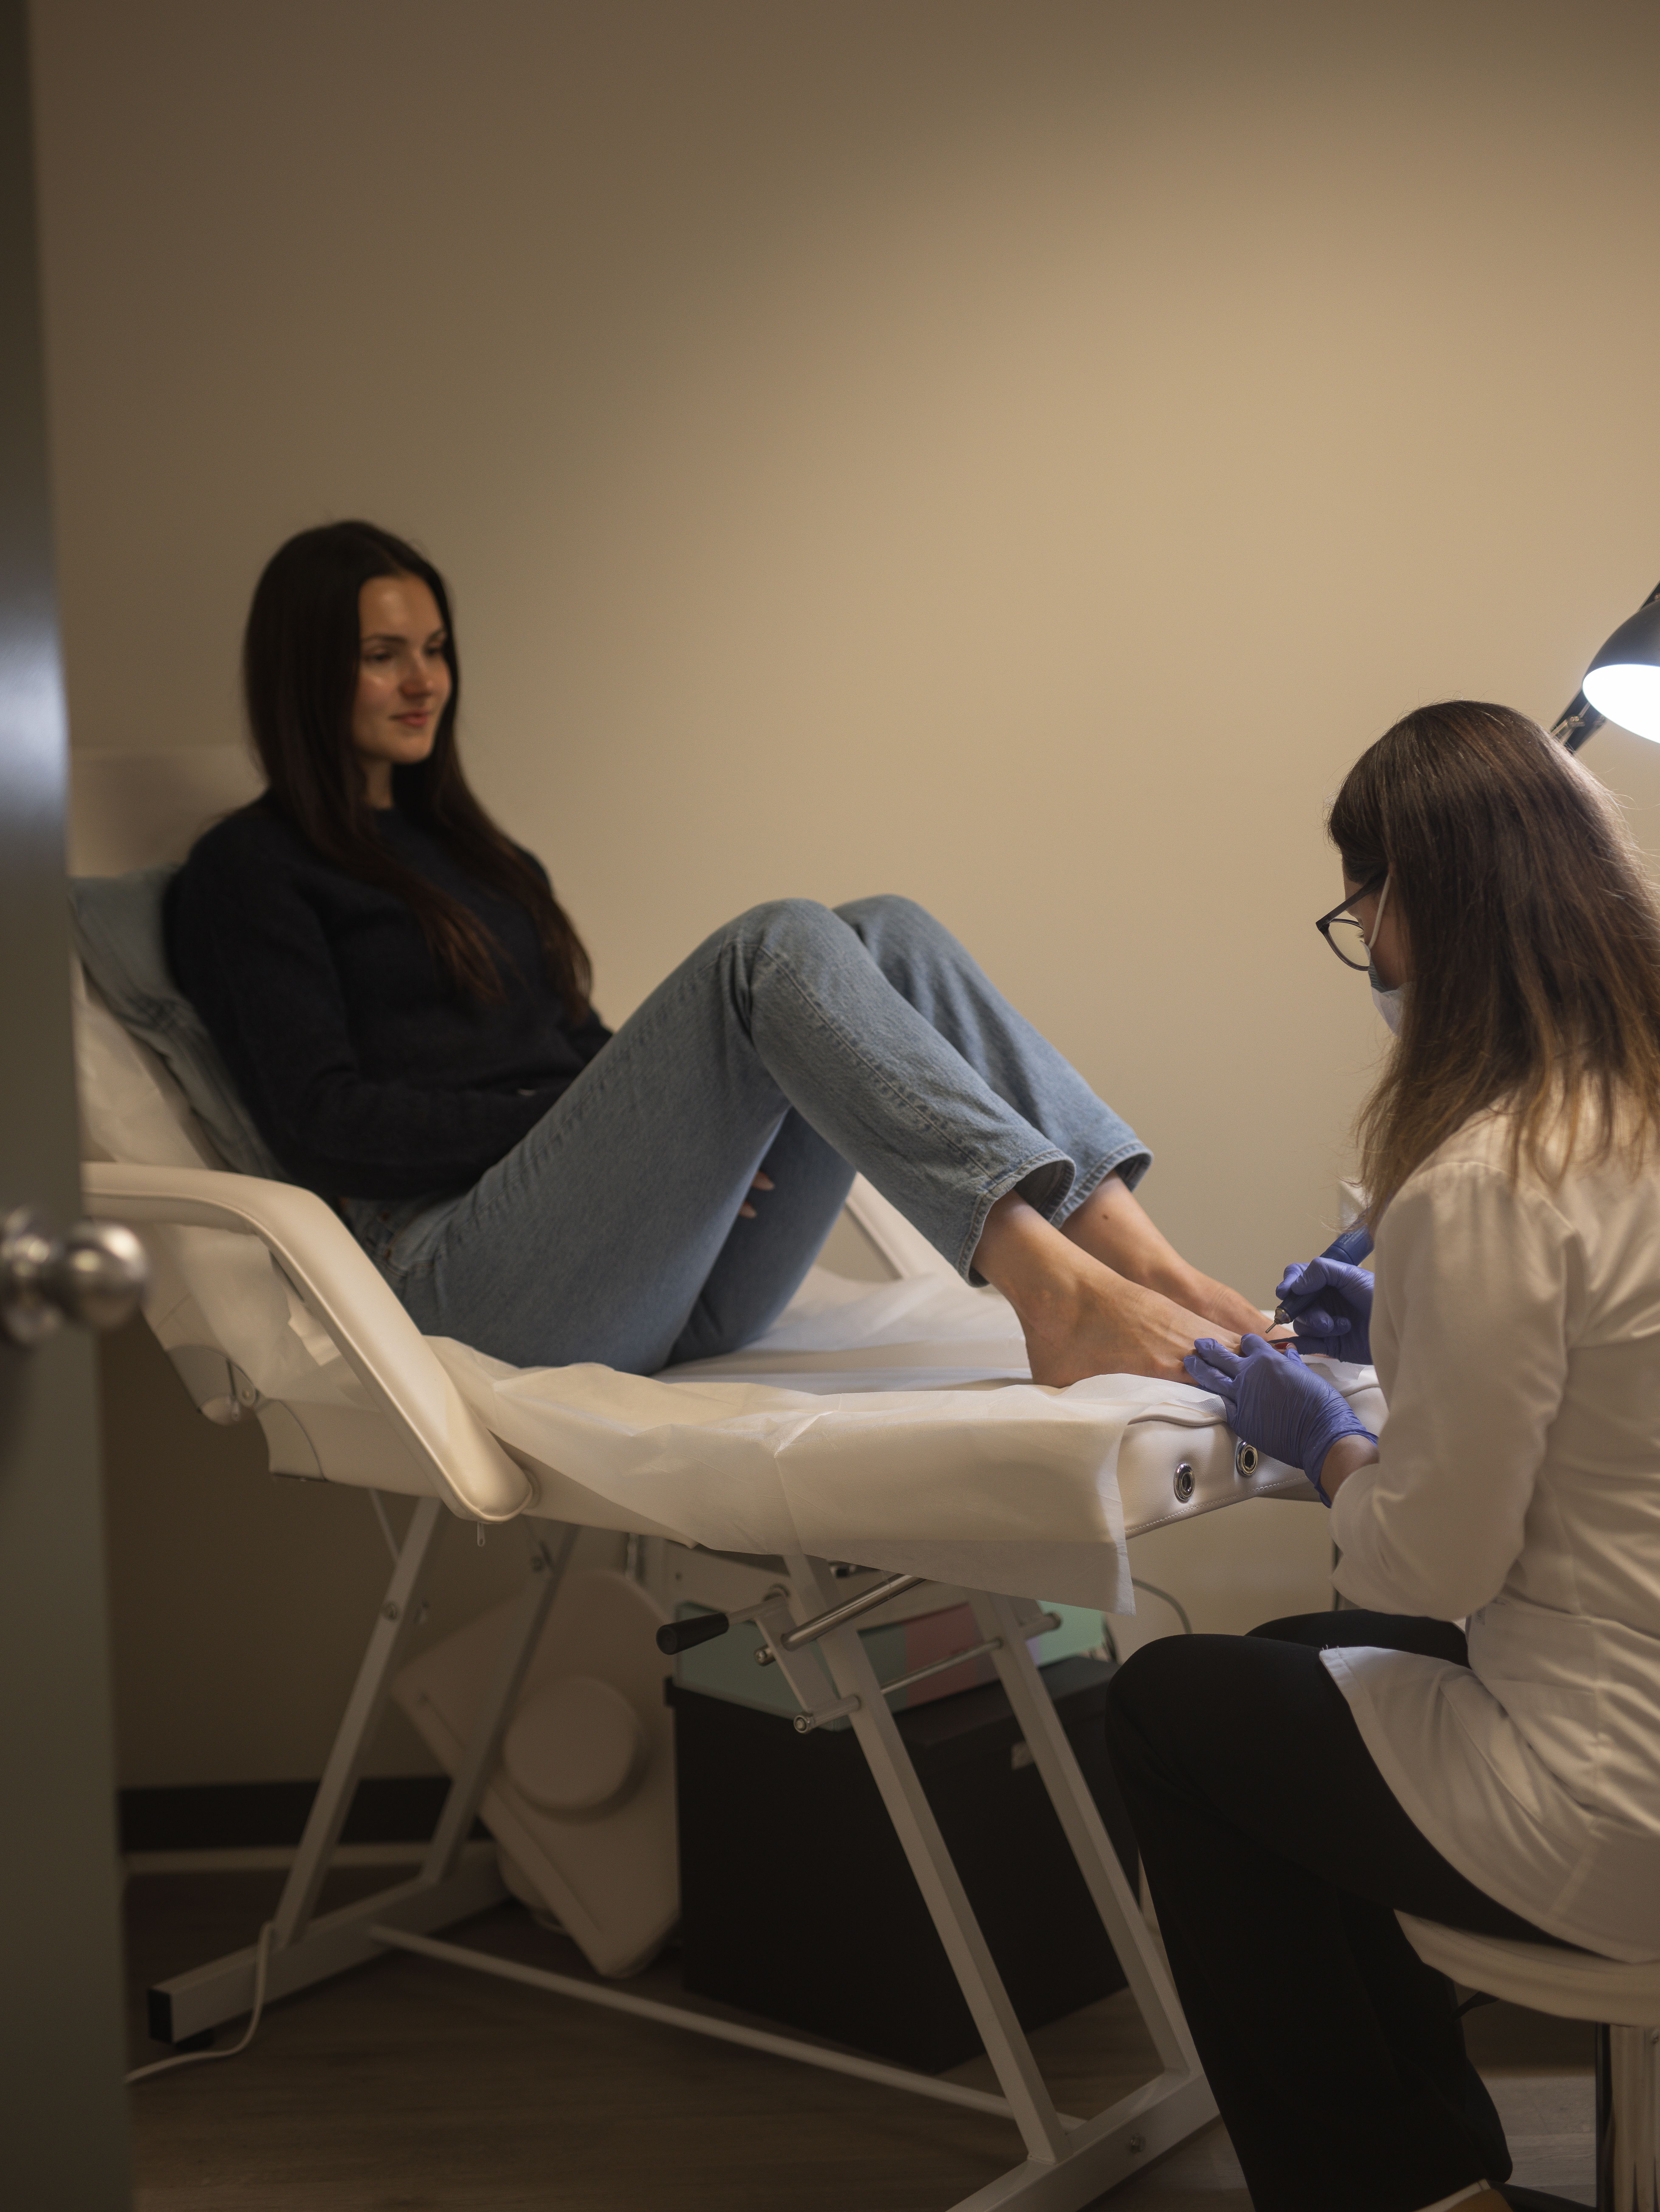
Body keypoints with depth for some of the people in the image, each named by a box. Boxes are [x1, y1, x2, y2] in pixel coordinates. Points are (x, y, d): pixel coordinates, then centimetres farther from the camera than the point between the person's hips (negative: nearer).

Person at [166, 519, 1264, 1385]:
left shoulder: (474, 854, 29)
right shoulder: (250, 870, 7)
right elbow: (328, 1120, -6)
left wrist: (672, 1106, 1)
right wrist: (573, 1121, -14)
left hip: (651, 1268, 7)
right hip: (470, 1270, -7)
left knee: (885, 933, -13)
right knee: (781, 944, -26)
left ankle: (1139, 1257, -30)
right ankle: (1060, 1297, -44)